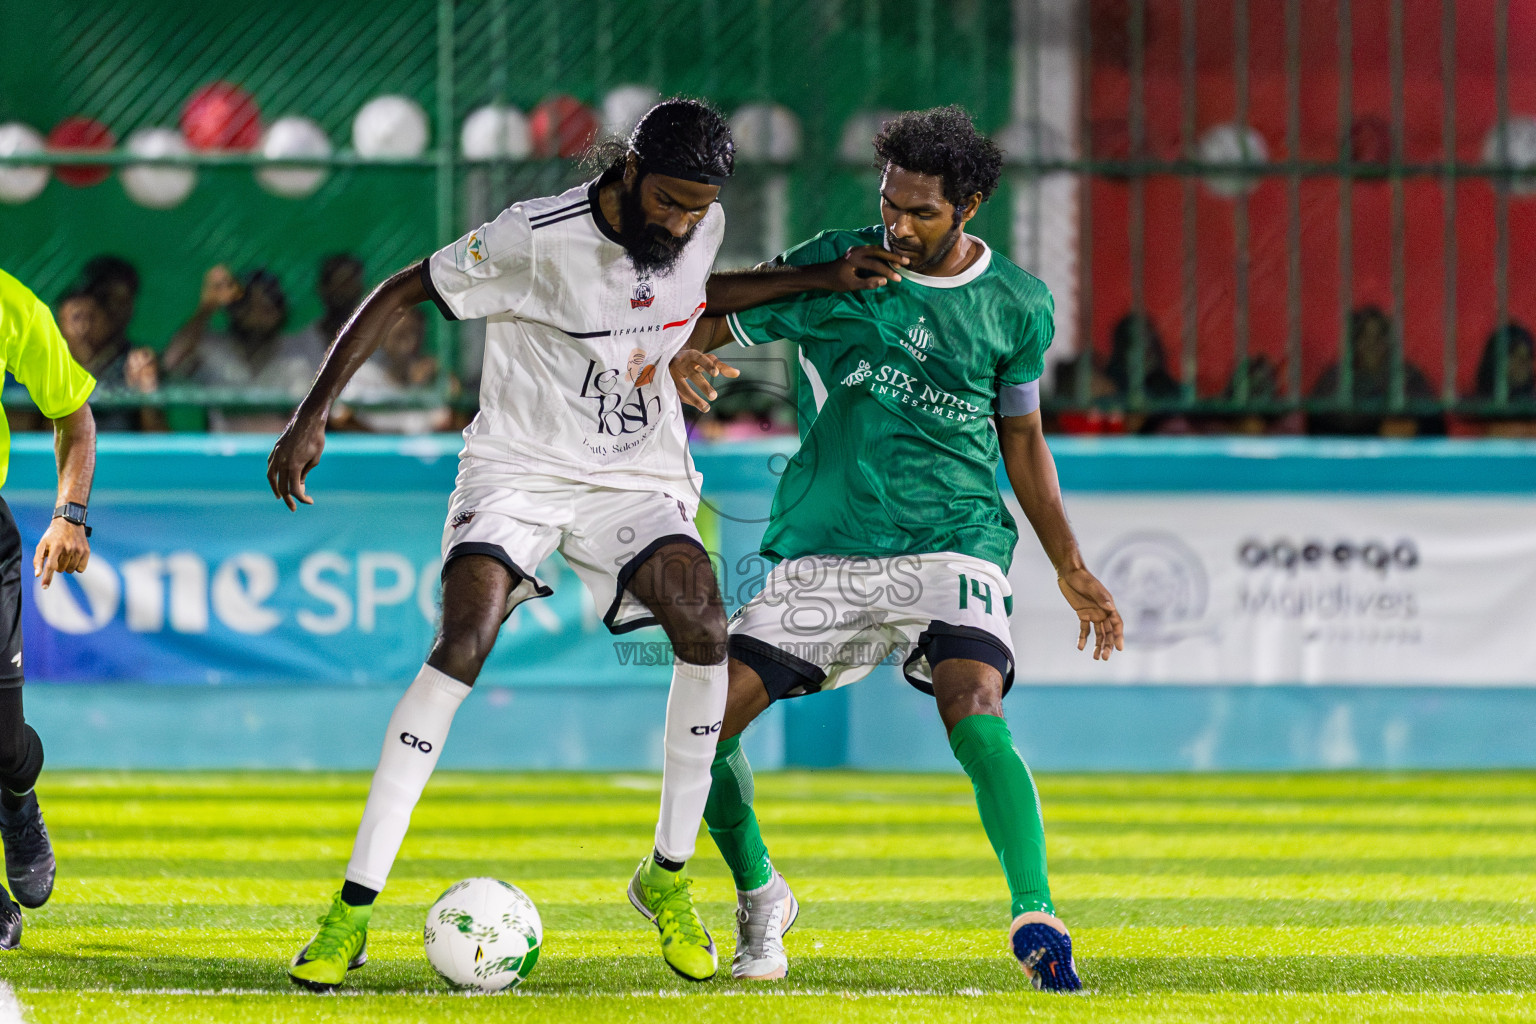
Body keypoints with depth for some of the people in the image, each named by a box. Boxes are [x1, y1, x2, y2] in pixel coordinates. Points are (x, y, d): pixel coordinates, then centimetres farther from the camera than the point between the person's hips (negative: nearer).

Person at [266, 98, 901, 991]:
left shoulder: (702, 228, -2)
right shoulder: (537, 239, -20)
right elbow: (400, 294, -12)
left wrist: (817, 280, 13)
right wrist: (314, 414, -17)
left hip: (639, 479, 4)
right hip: (520, 470, -4)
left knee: (704, 630, -22)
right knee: (464, 643, -25)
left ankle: (668, 874, -4)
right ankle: (353, 909, -20)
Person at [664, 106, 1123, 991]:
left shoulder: (1017, 306, 4)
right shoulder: (831, 269, 0)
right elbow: (722, 327, 5)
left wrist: (1070, 568, 16)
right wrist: (680, 357, -20)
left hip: (952, 544, -2)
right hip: (824, 548, 2)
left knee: (974, 709, -29)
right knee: (708, 716, -8)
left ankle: (1037, 922, -28)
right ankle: (759, 899, 18)